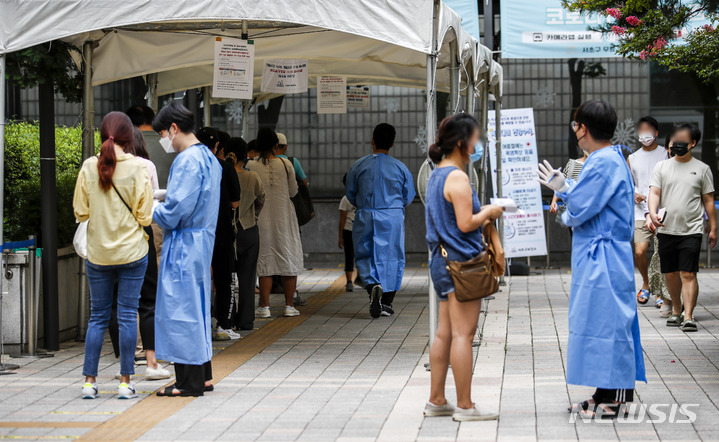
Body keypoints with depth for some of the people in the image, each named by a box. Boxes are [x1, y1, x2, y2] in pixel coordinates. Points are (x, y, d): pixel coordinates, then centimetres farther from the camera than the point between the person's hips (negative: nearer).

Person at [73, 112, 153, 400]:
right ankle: (126, 382, 5)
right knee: (128, 315, 4)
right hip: (131, 253, -2)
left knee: (98, 316, 10)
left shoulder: (89, 167, -4)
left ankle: (90, 380, 9)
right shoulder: (137, 168, -10)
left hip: (98, 254, 2)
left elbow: (80, 212, 0)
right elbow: (145, 216, -8)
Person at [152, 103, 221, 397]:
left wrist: (149, 211, -4)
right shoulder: (208, 157, 13)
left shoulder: (187, 160, -18)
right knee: (196, 307, 15)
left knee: (180, 309, -4)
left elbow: (176, 210, -21)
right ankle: (202, 377, 21)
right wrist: (162, 203, 14)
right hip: (201, 240, 10)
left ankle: (189, 383, 0)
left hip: (183, 244, -10)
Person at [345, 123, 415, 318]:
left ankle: (373, 285, -21)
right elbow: (408, 196, 6)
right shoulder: (400, 168, -2)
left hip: (366, 217, 0)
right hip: (393, 217, 0)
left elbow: (350, 193, 6)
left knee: (365, 254, 9)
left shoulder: (359, 166, -3)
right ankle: (387, 303, 8)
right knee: (392, 256, 8)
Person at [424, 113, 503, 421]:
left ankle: (436, 400, 16)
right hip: (461, 262, -10)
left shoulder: (436, 176, 15)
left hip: (442, 261, 10)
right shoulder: (457, 177, -15)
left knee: (444, 333, 12)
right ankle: (465, 405, -3)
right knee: (463, 334, -6)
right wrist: (488, 212, -3)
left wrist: (481, 215, 19)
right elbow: (465, 223, -18)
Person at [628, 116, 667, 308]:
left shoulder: (666, 155, 5)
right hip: (641, 212, 2)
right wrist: (634, 194, -2)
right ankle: (646, 283, 16)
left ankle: (660, 292, 10)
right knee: (639, 251, -10)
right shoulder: (632, 159, 13)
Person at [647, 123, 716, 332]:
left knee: (688, 274, -10)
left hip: (691, 231, -2)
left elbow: (709, 200, 8)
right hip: (666, 230, 2)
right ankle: (676, 311, 28)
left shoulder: (702, 169, 5)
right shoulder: (661, 167, 8)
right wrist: (652, 214, -20)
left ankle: (688, 317, -12)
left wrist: (713, 228, 6)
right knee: (671, 274, 10)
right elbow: (654, 193, -2)